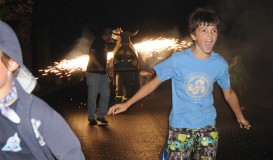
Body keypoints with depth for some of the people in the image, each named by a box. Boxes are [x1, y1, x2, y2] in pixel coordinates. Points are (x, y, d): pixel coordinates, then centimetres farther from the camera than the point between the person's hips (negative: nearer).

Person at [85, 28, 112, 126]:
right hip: (94, 73, -8)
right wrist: (99, 66, -22)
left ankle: (101, 116, 15)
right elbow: (91, 53, -20)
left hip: (103, 73, 8)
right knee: (93, 96, -2)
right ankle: (91, 117, 8)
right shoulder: (97, 41, -8)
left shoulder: (104, 43, 17)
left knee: (106, 94, 6)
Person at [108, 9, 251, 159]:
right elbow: (153, 83, -5)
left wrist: (241, 118, 15)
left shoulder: (220, 64, -6)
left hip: (207, 126, 2)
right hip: (180, 126, -2)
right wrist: (127, 104, -7)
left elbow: (229, 93, 11)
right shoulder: (178, 60, -13)